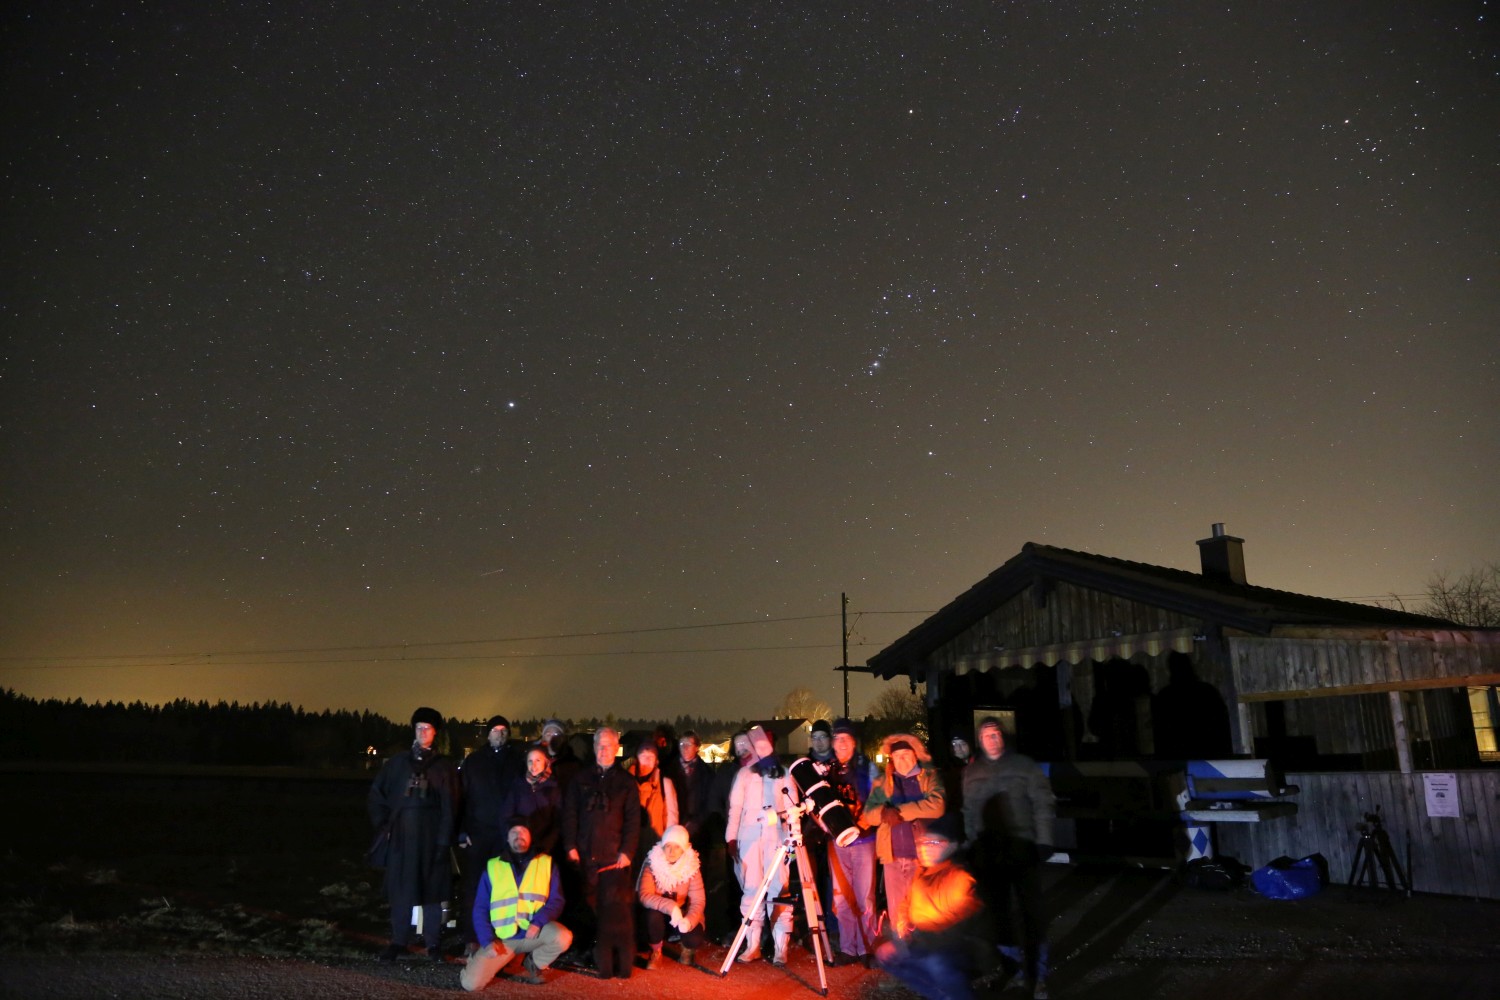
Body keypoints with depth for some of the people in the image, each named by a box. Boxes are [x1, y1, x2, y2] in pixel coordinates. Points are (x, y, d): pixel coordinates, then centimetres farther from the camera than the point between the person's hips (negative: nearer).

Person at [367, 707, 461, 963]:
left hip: (432, 836, -2)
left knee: (431, 890, 3)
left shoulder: (444, 766, 3)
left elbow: (449, 807, -2)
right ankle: (398, 941, 17)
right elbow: (376, 795, 15)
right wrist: (385, 822, 5)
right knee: (401, 889, 5)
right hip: (402, 836, 2)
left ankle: (432, 943, 13)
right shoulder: (398, 763, 8)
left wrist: (444, 840, -9)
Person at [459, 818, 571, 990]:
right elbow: (480, 909, 6)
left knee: (563, 937, -31)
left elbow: (556, 900, -1)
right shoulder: (492, 867, 6)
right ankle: (505, 960, 14)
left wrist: (538, 922, -20)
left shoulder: (546, 863, 5)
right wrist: (488, 941, -8)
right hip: (501, 939, 0)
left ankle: (532, 965, 1)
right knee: (470, 983, -17)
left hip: (534, 932, 0)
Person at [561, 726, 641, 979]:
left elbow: (633, 819, 3)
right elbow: (569, 813, 8)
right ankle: (599, 956, 9)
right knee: (590, 906, 0)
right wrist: (570, 845, -1)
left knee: (616, 907, -8)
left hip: (614, 855, -2)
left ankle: (621, 961, -3)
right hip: (585, 854, 2)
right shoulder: (581, 778, 11)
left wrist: (627, 851, -6)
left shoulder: (625, 781, 8)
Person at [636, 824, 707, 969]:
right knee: (654, 914, -34)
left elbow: (698, 901, -19)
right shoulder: (652, 863, -20)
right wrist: (671, 907, -41)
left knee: (695, 940, -25)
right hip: (659, 911, 0)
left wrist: (689, 920, -39)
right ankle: (656, 952, -3)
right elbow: (644, 895, -29)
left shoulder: (692, 866, -17)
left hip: (682, 910, 1)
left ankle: (687, 950, 15)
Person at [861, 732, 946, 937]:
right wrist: (885, 812, -16)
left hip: (923, 854, -3)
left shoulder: (930, 777, 6)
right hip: (893, 855, 3)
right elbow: (869, 813, 5)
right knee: (896, 910, 4)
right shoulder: (882, 783, 16)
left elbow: (936, 805, -13)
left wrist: (900, 811, -12)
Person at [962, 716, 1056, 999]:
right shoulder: (971, 772, 8)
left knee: (1031, 911, 1)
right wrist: (971, 844, 7)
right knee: (996, 911, 10)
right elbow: (969, 812, 11)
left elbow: (1043, 803, -5)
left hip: (1023, 851, -3)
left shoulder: (1024, 765, -2)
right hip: (988, 854, 3)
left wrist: (1044, 841, -10)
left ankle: (1036, 973, 10)